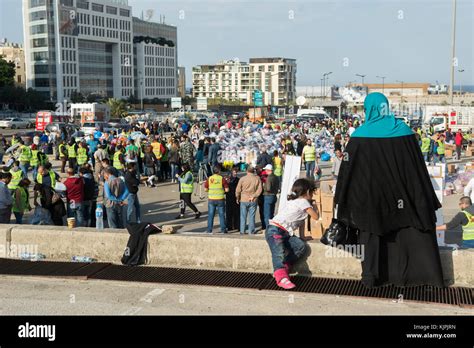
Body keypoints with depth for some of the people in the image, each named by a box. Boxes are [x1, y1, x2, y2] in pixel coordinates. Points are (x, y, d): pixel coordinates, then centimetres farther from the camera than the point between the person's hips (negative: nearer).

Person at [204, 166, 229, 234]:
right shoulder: (222, 179, -7)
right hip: (220, 199, -1)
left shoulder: (209, 179, -1)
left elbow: (206, 189, 1)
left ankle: (209, 229, 8)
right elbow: (227, 189, -7)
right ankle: (223, 229, 9)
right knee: (222, 215, 7)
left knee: (210, 215, 8)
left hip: (211, 199, 2)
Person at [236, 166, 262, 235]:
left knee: (243, 216, 7)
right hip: (253, 201, 1)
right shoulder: (257, 178, -1)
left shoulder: (242, 179, -6)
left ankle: (242, 231, 9)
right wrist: (254, 196, -4)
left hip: (244, 200, -1)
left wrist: (237, 198, 10)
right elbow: (259, 189, -5)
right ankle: (251, 231, 8)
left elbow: (238, 190, -3)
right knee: (252, 216, 7)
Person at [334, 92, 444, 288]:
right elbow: (418, 165, 2)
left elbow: (348, 169, -7)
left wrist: (342, 199, 4)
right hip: (399, 194, 2)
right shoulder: (403, 130, -2)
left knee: (371, 232, 9)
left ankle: (371, 277, 11)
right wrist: (425, 200, 11)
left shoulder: (361, 134, -9)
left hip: (370, 193, -2)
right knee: (407, 231, 12)